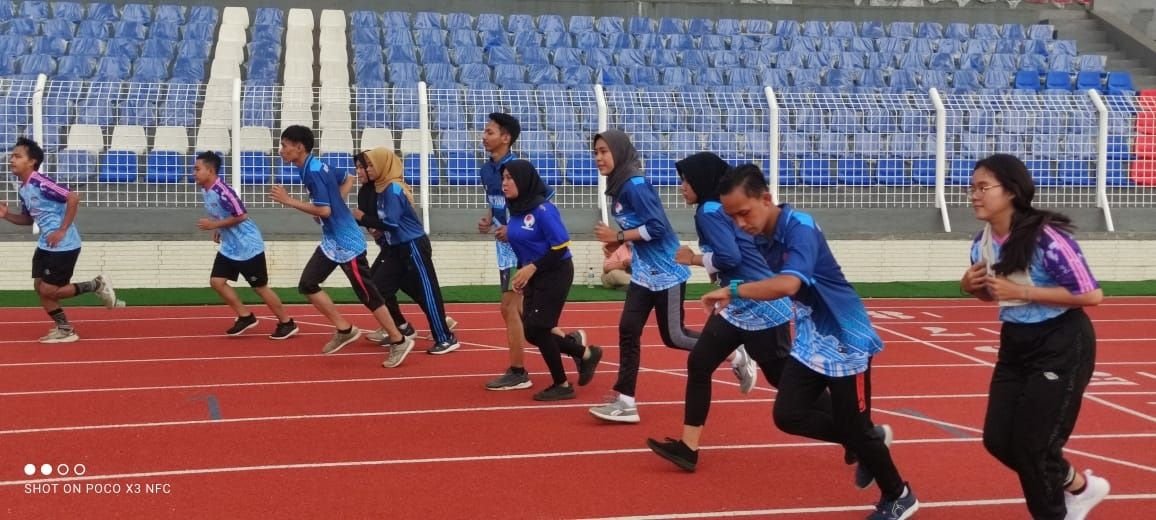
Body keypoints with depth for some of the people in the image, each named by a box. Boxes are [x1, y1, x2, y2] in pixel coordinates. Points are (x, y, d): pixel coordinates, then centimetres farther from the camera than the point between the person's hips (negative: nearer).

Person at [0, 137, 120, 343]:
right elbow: (28, 219, 23)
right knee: (39, 287, 8)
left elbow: (73, 198, -27)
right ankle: (65, 329, 19)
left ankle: (96, 285, 10)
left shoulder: (40, 183, -19)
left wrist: (62, 231, -23)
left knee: (48, 291, -6)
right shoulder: (23, 189, 10)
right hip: (46, 245, 9)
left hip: (63, 246, -9)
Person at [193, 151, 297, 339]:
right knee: (216, 281, 2)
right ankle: (246, 317, 13)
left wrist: (214, 225, -21)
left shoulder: (222, 191, -25)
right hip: (229, 247, 9)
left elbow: (241, 215, -26)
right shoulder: (205, 191, 4)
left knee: (260, 287, 0)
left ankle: (287, 324, 14)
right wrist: (219, 230, 6)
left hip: (248, 246, -9)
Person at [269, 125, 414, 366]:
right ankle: (345, 329, 14)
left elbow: (325, 210, -26)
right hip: (331, 241, 10)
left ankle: (399, 341, 8)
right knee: (307, 284, 6)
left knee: (367, 294, -3)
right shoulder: (314, 167, 9)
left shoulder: (313, 171, -19)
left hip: (347, 242, -10)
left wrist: (289, 201, -19)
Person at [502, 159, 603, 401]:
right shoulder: (515, 209, 4)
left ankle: (562, 385, 11)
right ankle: (585, 354, 27)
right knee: (533, 332, 8)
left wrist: (532, 268, -21)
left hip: (555, 275, -8)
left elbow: (561, 247, -21)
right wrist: (521, 273, 5)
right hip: (534, 277, 8)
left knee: (537, 329, -6)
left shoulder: (542, 209, -20)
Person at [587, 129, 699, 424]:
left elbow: (657, 227, -26)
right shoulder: (618, 186, 7)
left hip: (667, 271, -9)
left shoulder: (636, 185, -21)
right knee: (628, 330, 0)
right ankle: (625, 402, 2)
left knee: (673, 336, 2)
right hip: (644, 271, 9)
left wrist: (618, 237, -20)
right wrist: (618, 240, 2)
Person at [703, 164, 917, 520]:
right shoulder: (764, 237, -2)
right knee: (788, 415, 1)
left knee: (854, 430, 1)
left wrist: (732, 290, -46)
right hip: (810, 341, 8)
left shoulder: (800, 229, -29)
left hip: (845, 341, -8)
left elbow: (788, 284, -46)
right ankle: (871, 438, 23)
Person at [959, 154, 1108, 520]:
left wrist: (1022, 290, -26)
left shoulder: (1047, 237, -24)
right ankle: (1079, 486, 30)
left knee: (1031, 445, -5)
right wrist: (972, 287, -8)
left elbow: (1091, 295, -24)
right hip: (1016, 344, 8)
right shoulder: (982, 243, -2)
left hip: (1062, 347, -7)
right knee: (998, 439, 7)